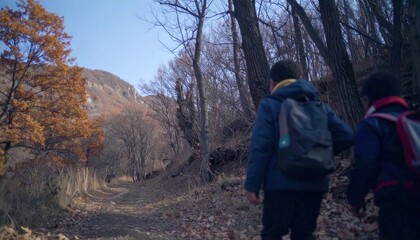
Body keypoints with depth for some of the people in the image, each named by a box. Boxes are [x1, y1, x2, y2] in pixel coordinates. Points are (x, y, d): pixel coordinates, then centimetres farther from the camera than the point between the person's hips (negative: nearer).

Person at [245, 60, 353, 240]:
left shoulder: (269, 105, -2)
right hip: (315, 184, 5)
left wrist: (252, 185, -9)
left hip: (281, 183, -4)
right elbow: (346, 137, 4)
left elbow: (259, 148, -11)